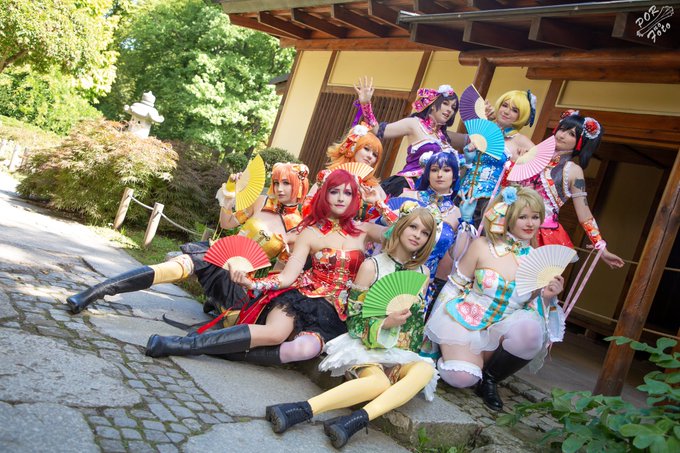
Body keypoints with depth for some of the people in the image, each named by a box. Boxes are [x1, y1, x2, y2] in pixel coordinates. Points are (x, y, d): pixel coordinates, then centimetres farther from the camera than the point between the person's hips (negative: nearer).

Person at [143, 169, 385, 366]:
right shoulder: (311, 232, 5)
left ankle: (226, 350, -25)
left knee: (307, 347, -35)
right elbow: (288, 276, -2)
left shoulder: (363, 230, 10)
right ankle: (185, 344, -30)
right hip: (300, 296, -1)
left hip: (331, 312, 1)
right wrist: (252, 283, -17)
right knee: (275, 332, -35)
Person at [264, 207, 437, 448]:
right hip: (366, 343, -4)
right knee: (380, 383, -37)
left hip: (399, 352, 5)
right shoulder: (372, 266, -4)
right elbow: (353, 320, -6)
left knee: (425, 370, -31)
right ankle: (302, 409, -42)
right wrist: (386, 323, -22)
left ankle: (356, 419, -43)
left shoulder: (422, 272, 10)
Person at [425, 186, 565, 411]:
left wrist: (547, 297, -14)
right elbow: (454, 286, 2)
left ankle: (489, 378, -3)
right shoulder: (482, 246, -7)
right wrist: (435, 322, -3)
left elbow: (535, 307, 7)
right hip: (465, 321, -3)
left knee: (530, 331, -32)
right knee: (461, 377, -27)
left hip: (502, 328, 3)